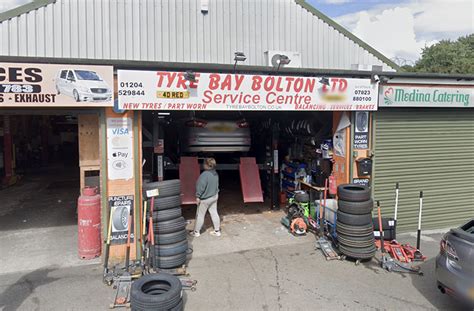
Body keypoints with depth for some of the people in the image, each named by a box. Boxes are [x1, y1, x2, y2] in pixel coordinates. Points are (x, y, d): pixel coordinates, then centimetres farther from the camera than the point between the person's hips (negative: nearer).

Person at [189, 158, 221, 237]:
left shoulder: (204, 175, -25)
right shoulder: (215, 174, 0)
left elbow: (201, 187, -22)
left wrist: (198, 196, -13)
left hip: (205, 199, -7)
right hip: (214, 196, 7)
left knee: (200, 215, 7)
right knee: (214, 213, 15)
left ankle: (196, 231, 19)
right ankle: (217, 230, 21)